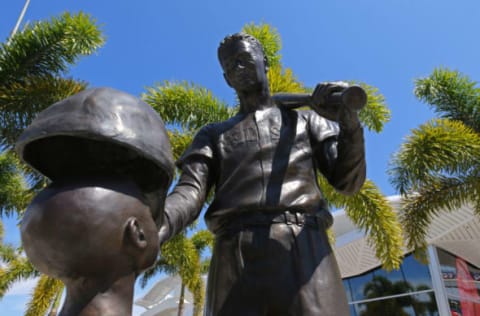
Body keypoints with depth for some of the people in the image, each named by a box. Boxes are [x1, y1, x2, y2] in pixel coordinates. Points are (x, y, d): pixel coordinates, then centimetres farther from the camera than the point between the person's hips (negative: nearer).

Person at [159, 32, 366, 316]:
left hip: (305, 249, 0)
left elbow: (348, 181, 14)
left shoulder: (305, 119, 25)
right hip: (235, 257, 1)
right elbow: (189, 194, 8)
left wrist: (349, 120, -6)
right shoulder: (213, 135, 25)